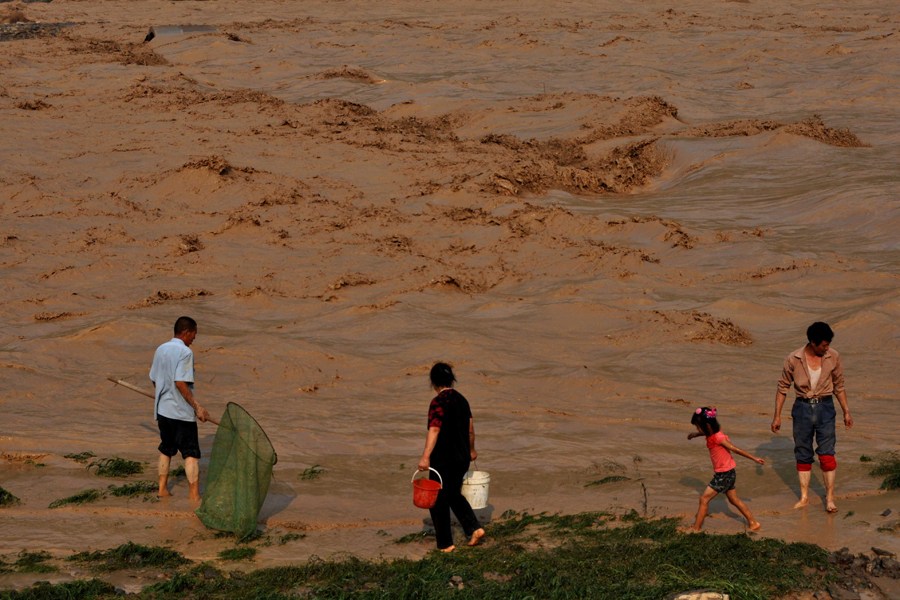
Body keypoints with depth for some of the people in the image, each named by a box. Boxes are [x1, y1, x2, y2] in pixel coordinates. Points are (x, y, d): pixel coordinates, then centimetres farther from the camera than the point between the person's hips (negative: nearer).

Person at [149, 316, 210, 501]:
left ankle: (162, 488, 27)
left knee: (166, 450, 21)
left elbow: (154, 379, 13)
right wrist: (197, 407, -18)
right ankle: (195, 497, -4)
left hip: (162, 409, 7)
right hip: (182, 412, -7)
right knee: (191, 454, -2)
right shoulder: (185, 352, -16)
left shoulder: (161, 350, 7)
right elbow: (180, 382, -23)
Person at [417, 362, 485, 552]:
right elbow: (470, 428, 16)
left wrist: (425, 457, -30)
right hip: (462, 457, 7)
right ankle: (474, 528, 11)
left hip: (443, 459, -7)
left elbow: (434, 430, -26)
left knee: (439, 500, 6)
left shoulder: (438, 402, -16)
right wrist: (471, 450, 32)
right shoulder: (461, 399, 6)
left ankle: (445, 543, 11)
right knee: (454, 494, 24)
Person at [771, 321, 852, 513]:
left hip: (825, 407, 0)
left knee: (827, 453, -3)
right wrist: (777, 416, 0)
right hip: (802, 408, 0)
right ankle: (804, 497, 18)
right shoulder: (793, 359, -10)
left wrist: (846, 412, 8)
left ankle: (830, 497, 6)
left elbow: (839, 387, 7)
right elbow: (782, 388, 0)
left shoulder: (833, 357, -6)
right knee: (803, 454, 8)